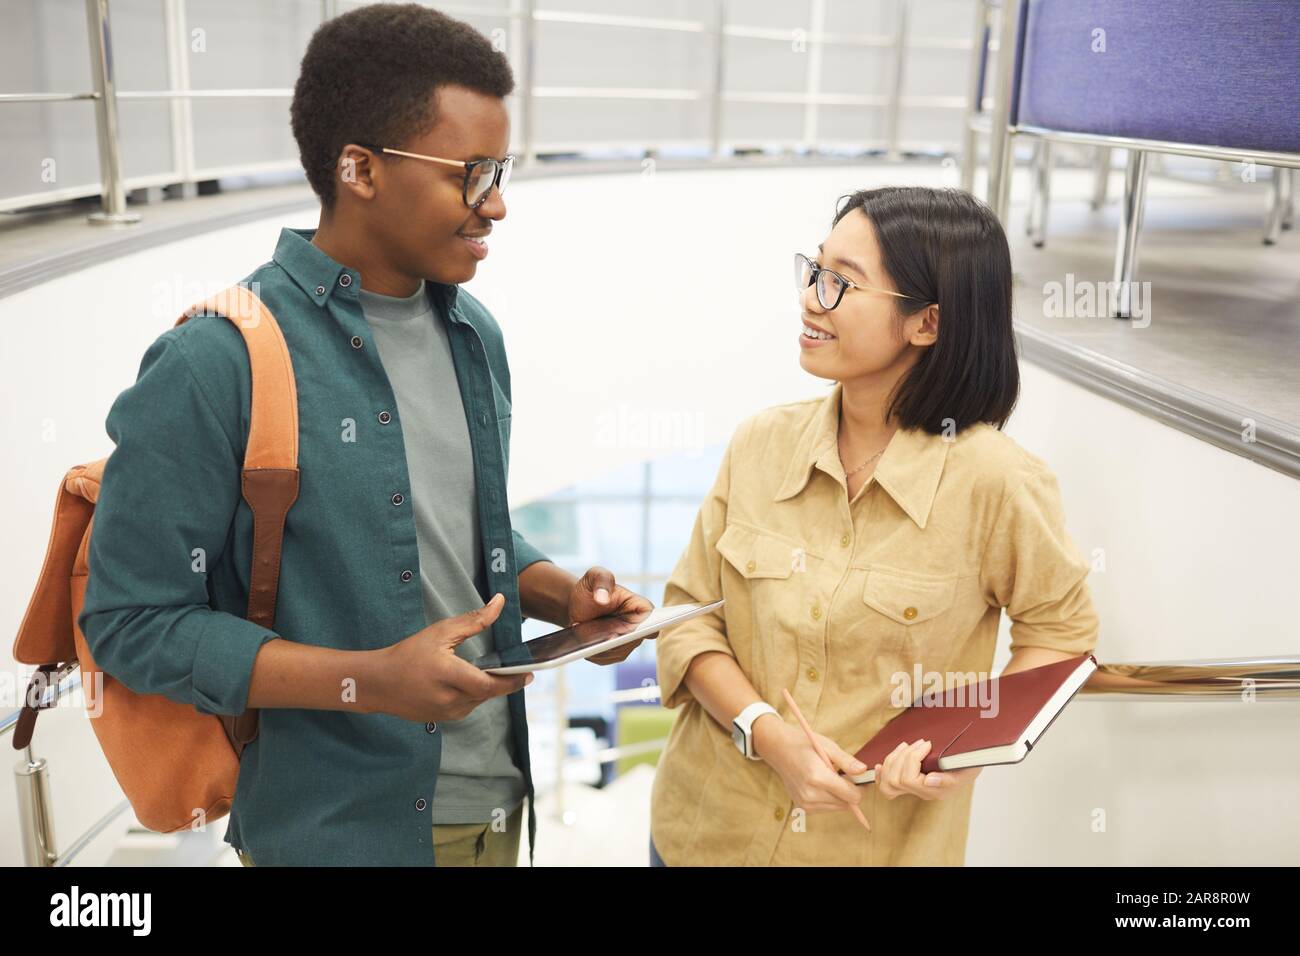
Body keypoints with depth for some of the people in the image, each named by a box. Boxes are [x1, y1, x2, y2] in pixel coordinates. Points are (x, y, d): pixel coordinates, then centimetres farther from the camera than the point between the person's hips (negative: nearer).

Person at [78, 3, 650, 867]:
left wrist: (563, 597, -6)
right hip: (338, 828, -6)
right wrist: (367, 681, -24)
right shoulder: (214, 364, -20)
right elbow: (133, 620, -16)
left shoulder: (474, 335, 3)